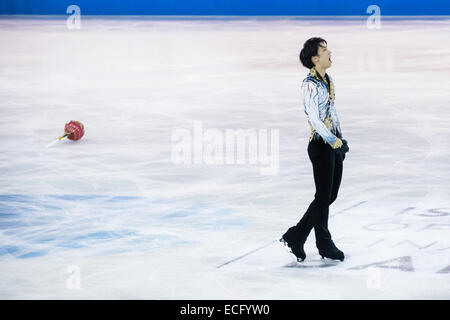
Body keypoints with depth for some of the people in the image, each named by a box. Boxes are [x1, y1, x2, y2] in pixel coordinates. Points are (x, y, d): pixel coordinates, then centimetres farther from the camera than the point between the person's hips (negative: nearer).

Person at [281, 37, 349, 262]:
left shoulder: (328, 80, 13)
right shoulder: (310, 84, -15)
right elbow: (314, 118, -22)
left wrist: (341, 139, 17)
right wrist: (333, 140, -25)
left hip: (334, 144, 9)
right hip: (321, 145, -9)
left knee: (331, 195, 11)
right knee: (323, 196, 0)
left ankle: (296, 237, 20)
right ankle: (325, 245, 15)